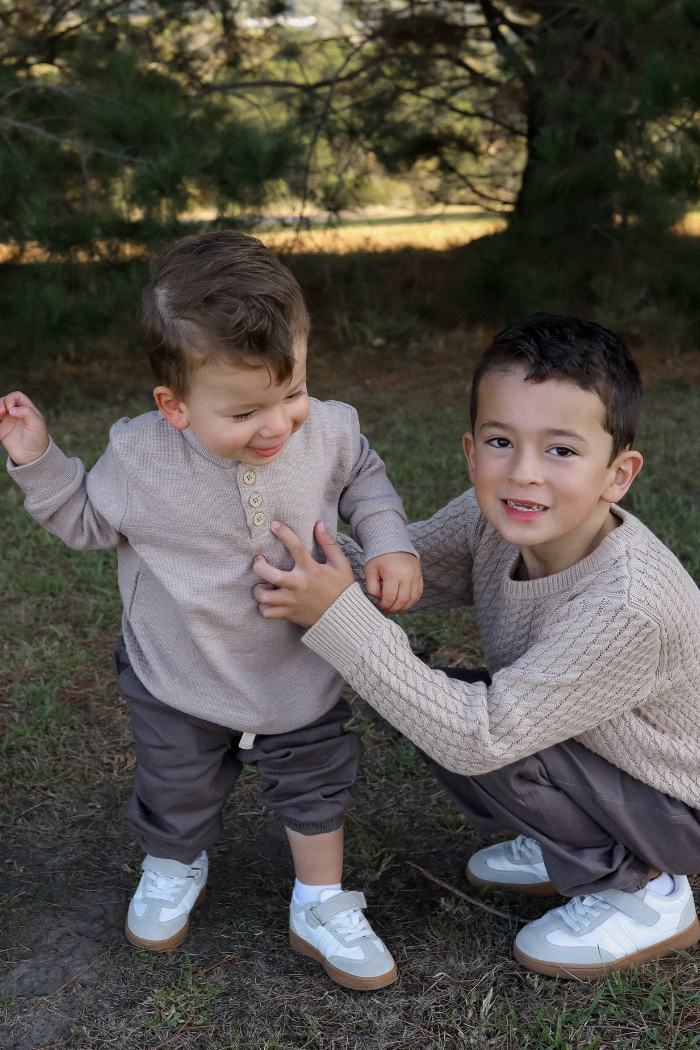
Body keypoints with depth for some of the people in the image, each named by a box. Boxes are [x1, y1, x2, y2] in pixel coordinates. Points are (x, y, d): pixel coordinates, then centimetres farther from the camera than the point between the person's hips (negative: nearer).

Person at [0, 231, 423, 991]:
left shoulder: (327, 430, -21)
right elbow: (87, 519, -4)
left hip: (299, 673, 1)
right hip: (180, 682, 0)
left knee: (316, 784, 18)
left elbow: (363, 477, 2)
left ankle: (320, 909, 43)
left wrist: (389, 543, -14)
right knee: (177, 788, 23)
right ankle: (174, 868, 58)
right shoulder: (140, 457, -24)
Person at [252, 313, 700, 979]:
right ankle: (574, 844, 12)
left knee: (460, 735, -25)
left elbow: (479, 739, -35)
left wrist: (340, 616, -40)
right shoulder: (495, 521, -18)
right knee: (429, 701, -6)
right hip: (608, 755, 7)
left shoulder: (628, 609, -38)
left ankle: (643, 898, -3)